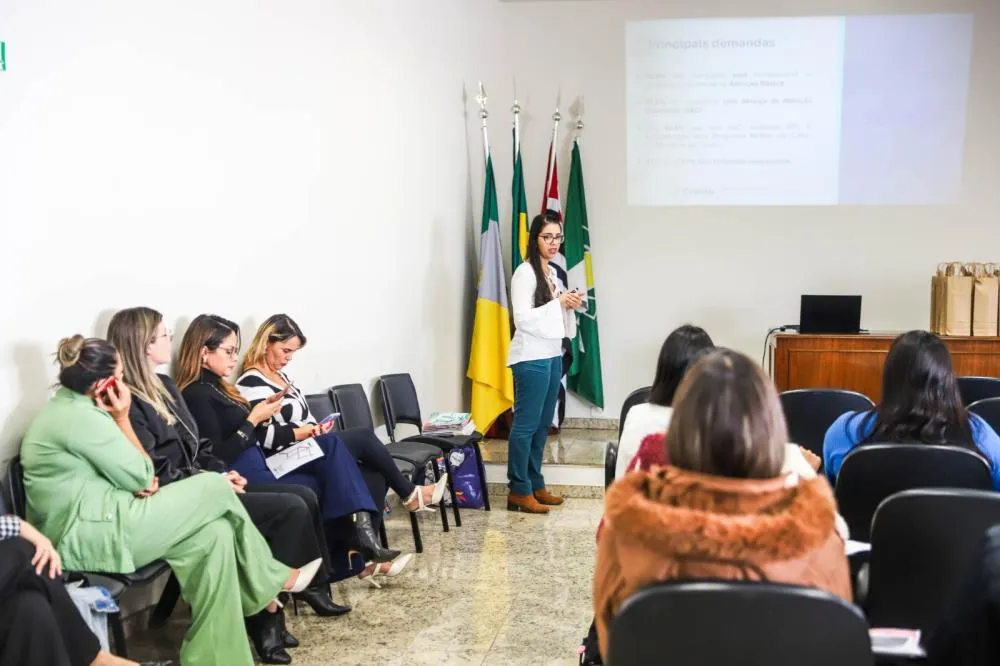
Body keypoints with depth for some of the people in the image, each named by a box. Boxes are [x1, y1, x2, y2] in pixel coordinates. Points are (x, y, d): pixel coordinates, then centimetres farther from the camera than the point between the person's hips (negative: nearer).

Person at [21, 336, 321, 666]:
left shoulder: (68, 407, 14)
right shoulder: (81, 417, -19)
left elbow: (126, 472, 19)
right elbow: (140, 477, -11)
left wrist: (144, 480, 0)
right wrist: (122, 418, -5)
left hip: (88, 526, 10)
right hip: (87, 536, -10)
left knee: (215, 534, -2)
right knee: (216, 487, -8)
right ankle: (273, 580, 12)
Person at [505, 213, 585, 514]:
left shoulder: (553, 273, 14)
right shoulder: (525, 273, -11)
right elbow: (523, 318, -18)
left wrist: (570, 305, 2)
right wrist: (559, 303, -20)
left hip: (553, 355, 9)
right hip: (531, 358, -9)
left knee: (543, 424, 12)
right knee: (526, 424, -5)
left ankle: (535, 485, 20)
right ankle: (519, 491, 0)